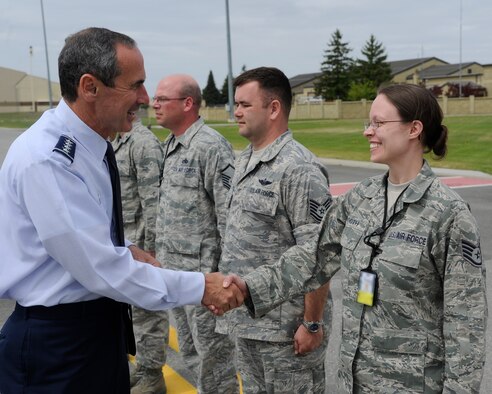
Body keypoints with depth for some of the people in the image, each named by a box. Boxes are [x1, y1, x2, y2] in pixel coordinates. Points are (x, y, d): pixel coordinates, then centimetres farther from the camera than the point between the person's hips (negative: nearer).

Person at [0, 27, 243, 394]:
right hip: (57, 341, -8)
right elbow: (101, 268, -25)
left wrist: (124, 250, -1)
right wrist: (201, 287, -19)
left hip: (102, 324, 8)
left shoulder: (90, 144, 2)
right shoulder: (45, 159, -25)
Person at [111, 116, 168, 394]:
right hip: (123, 239, 10)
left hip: (140, 240, -10)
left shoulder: (144, 142, -17)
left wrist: (151, 247, -21)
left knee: (148, 307, 1)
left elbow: (153, 200, -21)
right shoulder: (116, 141, 14)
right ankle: (144, 367, 31)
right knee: (137, 305, 18)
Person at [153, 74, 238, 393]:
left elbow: (230, 214, -20)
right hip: (174, 268, 9)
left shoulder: (211, 146, -17)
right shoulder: (170, 146, 12)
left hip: (202, 270, -9)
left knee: (213, 352, 4)